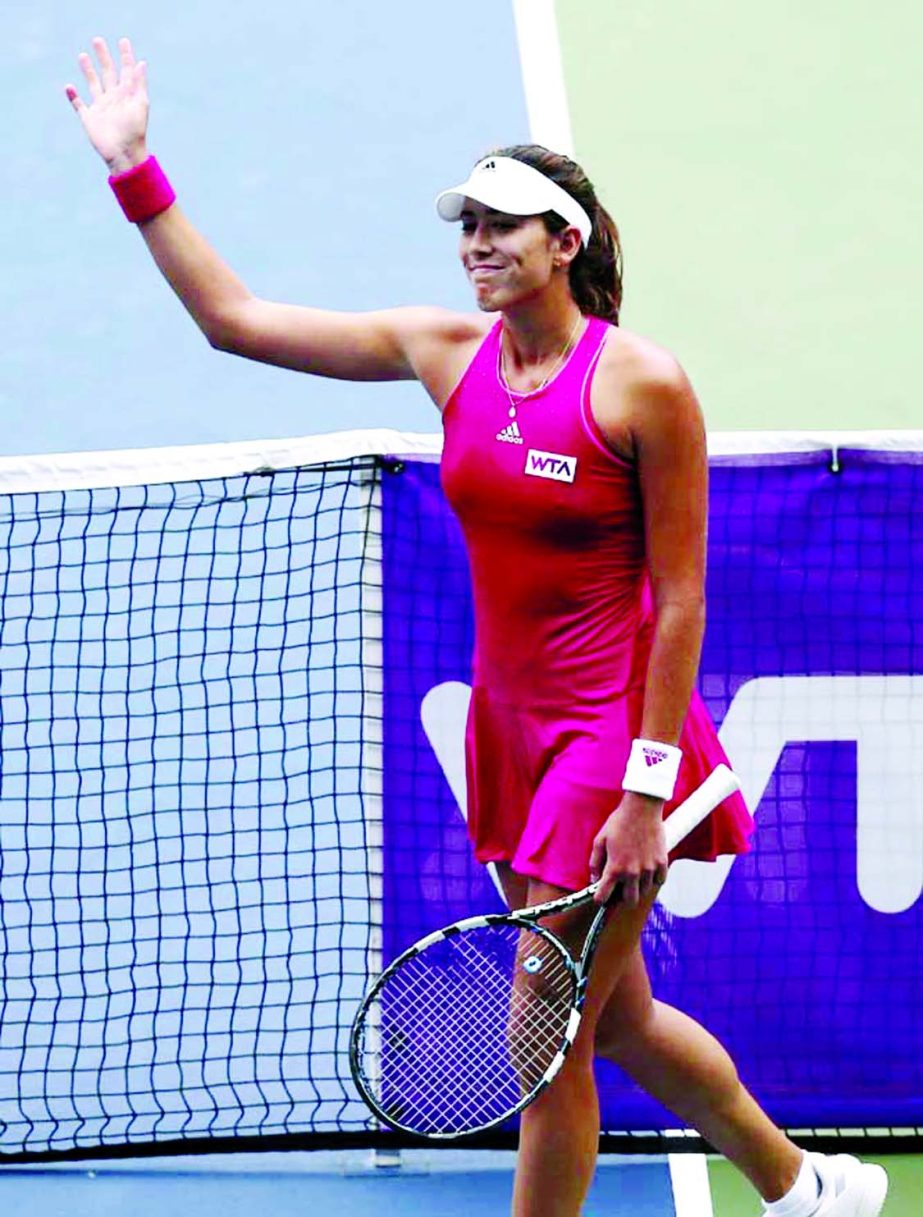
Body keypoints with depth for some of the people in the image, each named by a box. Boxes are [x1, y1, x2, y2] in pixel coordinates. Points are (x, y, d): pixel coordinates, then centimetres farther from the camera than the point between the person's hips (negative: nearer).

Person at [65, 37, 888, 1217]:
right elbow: (231, 314, 6)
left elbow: (679, 601, -14)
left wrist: (646, 790, -18)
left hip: (614, 732, -7)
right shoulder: (445, 352, 2)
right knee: (613, 1021, 17)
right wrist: (134, 171, 1)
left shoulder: (642, 384, -15)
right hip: (513, 725, 7)